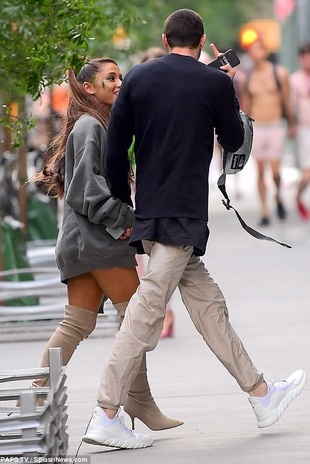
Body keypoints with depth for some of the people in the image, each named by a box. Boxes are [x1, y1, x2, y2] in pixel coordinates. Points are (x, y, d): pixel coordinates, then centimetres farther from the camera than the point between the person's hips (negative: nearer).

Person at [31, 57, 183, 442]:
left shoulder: (99, 125, 22)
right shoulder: (90, 126, -9)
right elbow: (86, 180, -19)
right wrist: (121, 219, -19)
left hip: (83, 238, 10)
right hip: (98, 237, -10)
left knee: (77, 323, 5)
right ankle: (139, 399, -3)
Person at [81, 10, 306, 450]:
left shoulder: (138, 78, 5)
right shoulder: (215, 82, -6)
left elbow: (115, 149, 4)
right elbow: (234, 140, 8)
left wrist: (123, 210, 13)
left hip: (147, 212, 6)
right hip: (184, 216, -6)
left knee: (209, 305, 14)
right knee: (146, 313, -8)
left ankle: (261, 394, 23)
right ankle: (105, 416, -11)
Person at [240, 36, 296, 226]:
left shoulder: (280, 73, -2)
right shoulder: (247, 78, 2)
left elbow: (287, 101, 5)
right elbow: (245, 106, 10)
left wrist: (292, 124, 12)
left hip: (276, 127, -2)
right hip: (256, 128, 2)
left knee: (275, 171, -8)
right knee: (260, 171, 1)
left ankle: (279, 197, 21)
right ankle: (265, 211, 9)